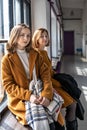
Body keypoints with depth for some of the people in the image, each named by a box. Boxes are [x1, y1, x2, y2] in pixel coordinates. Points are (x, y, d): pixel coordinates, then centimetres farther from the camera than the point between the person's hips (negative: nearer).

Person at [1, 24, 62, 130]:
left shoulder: (35, 54, 9)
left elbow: (45, 73, -1)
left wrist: (46, 94, -19)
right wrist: (28, 95, -21)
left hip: (38, 94, 4)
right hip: (19, 99, -3)